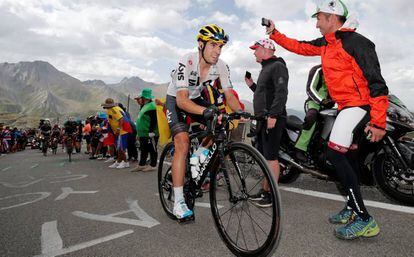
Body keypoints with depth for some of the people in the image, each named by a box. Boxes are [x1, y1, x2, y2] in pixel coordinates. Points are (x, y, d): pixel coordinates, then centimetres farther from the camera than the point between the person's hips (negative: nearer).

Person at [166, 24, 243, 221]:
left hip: (197, 99, 6)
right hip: (175, 100, -5)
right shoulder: (187, 62, -31)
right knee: (183, 143, -23)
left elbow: (229, 95, -16)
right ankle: (178, 203, -18)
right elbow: (182, 100, -39)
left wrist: (240, 112, -36)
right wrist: (204, 111, -56)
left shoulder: (221, 66, -15)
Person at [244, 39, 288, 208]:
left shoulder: (277, 66, -6)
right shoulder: (266, 69, 25)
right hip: (263, 118, 10)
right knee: (264, 157, 12)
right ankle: (265, 190, 20)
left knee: (271, 157, -7)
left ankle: (272, 195, 0)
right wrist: (251, 85, 18)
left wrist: (273, 115, -25)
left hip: (272, 119, -10)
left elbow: (281, 93, -19)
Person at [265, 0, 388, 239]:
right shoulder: (327, 43, 12)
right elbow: (300, 47, 25)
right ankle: (353, 208, 26)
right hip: (347, 106, 10)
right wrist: (274, 34, 23)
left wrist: (378, 122, -24)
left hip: (359, 105, -10)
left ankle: (364, 220, -11)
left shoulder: (357, 43, -15)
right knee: (349, 156, 13)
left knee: (335, 152, -18)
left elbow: (377, 82, -19)